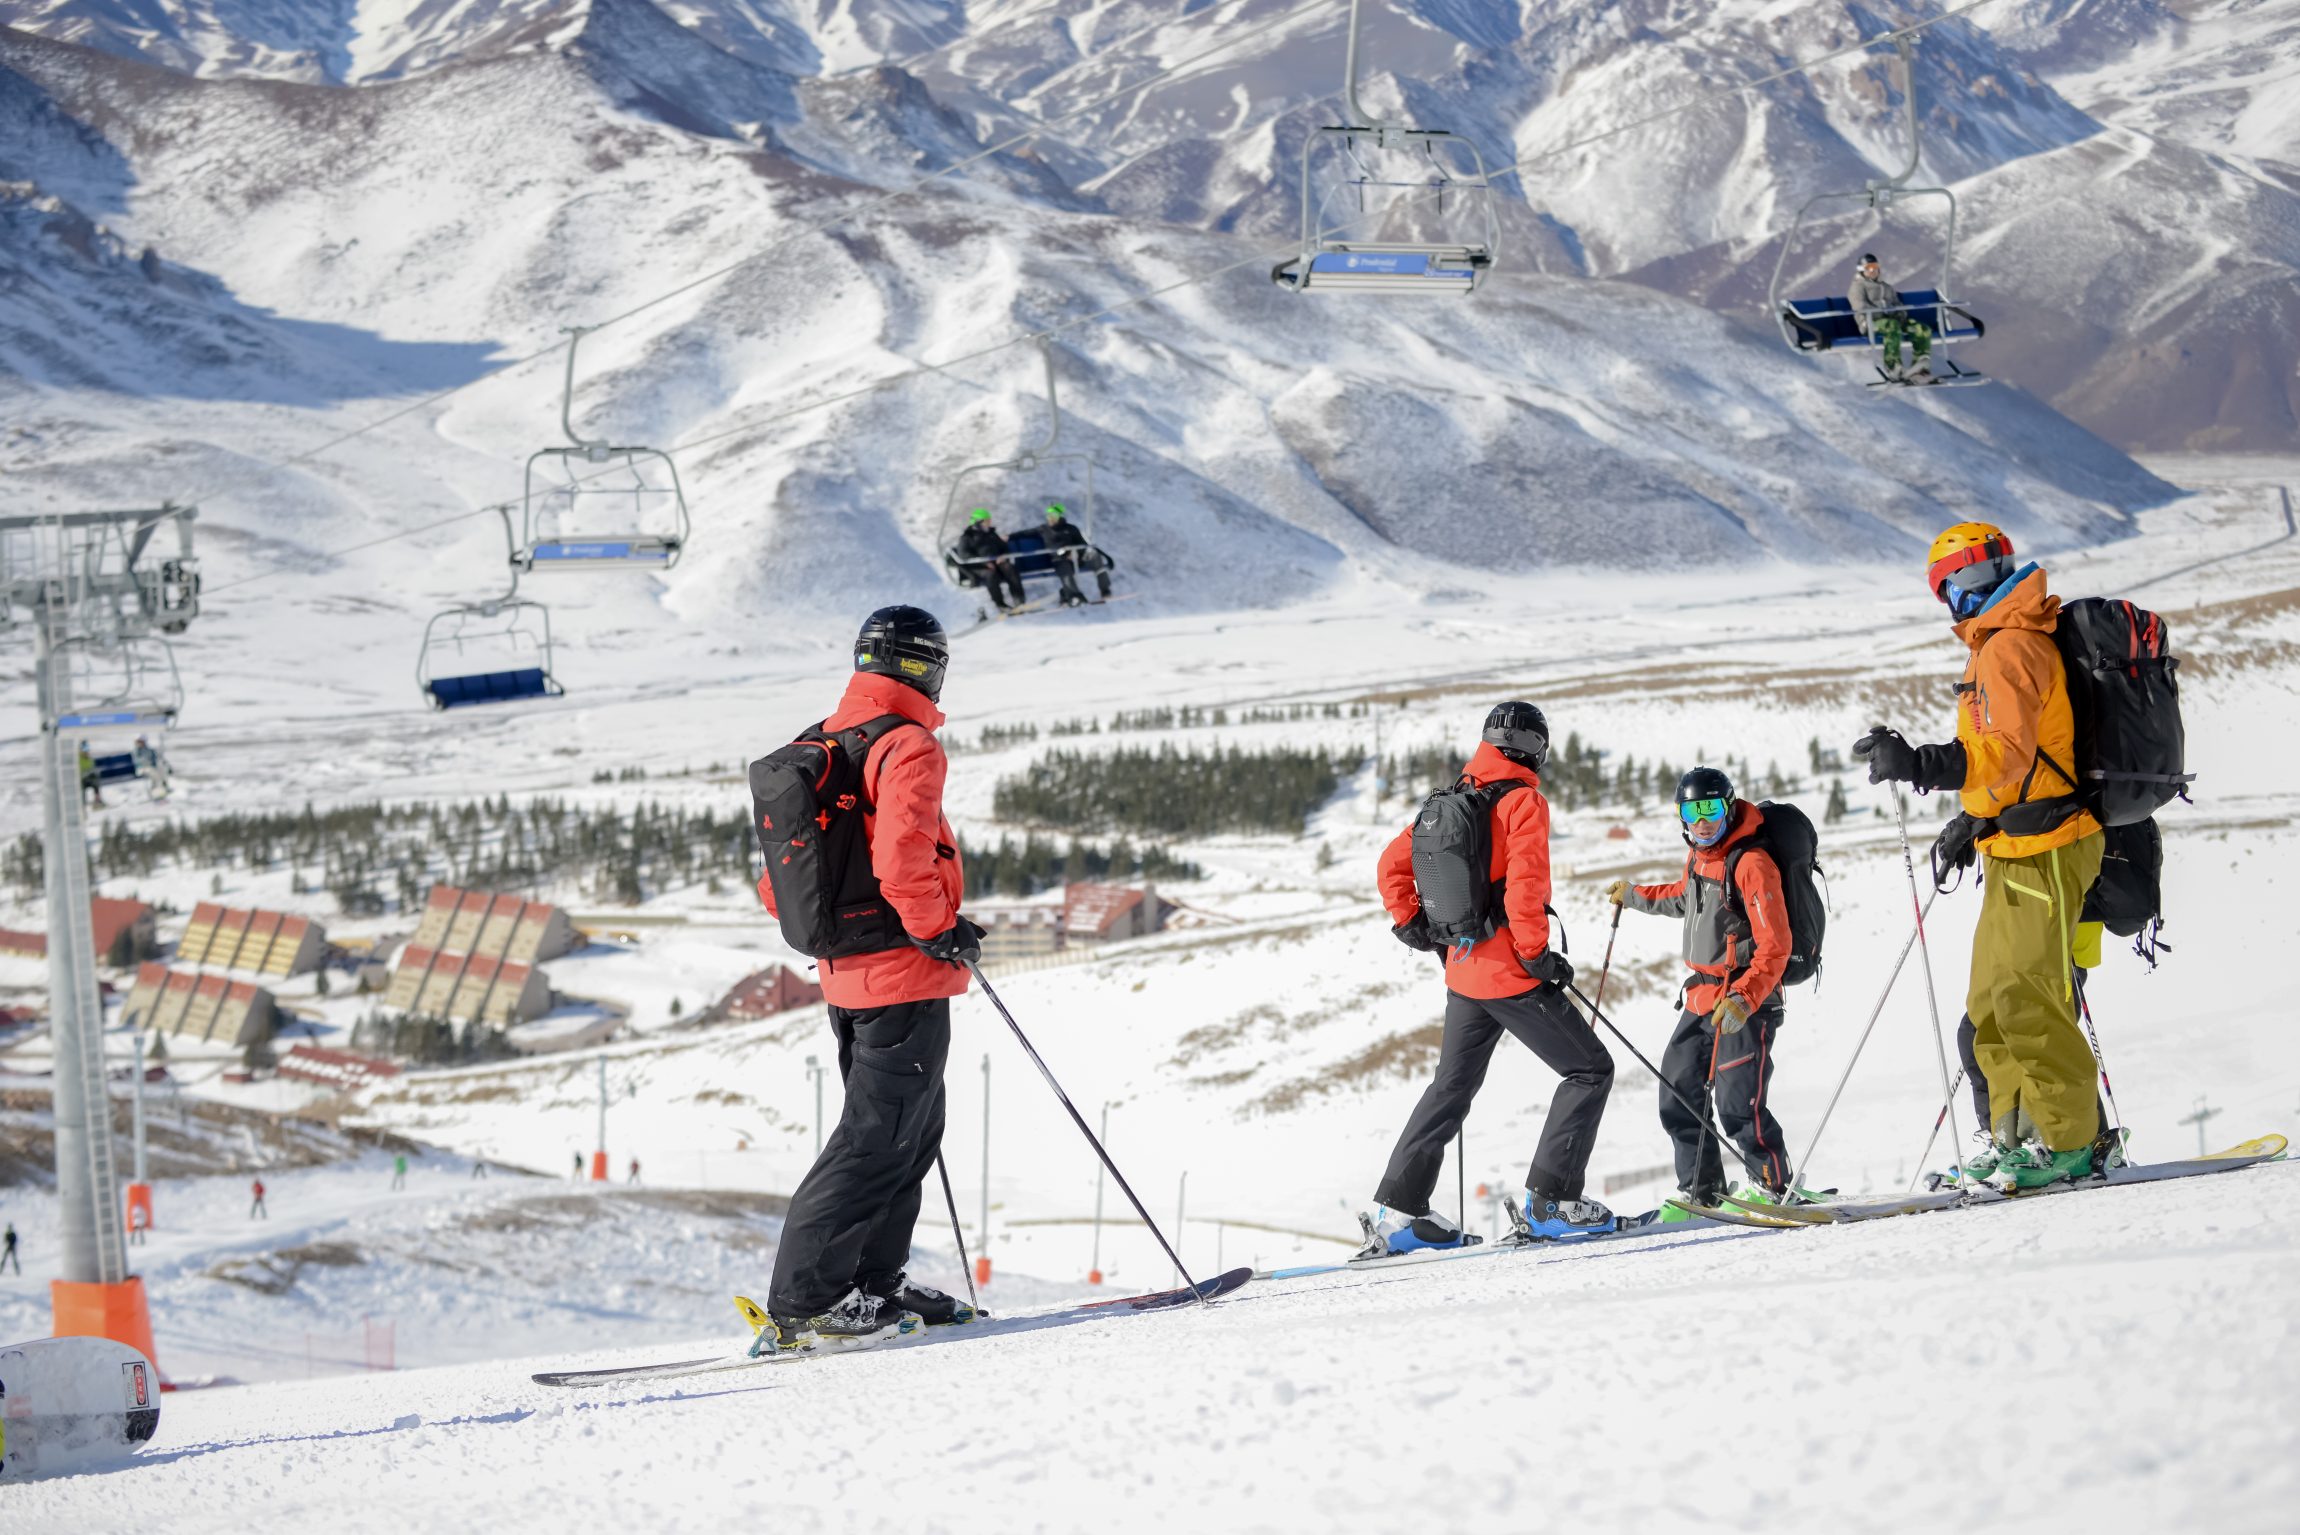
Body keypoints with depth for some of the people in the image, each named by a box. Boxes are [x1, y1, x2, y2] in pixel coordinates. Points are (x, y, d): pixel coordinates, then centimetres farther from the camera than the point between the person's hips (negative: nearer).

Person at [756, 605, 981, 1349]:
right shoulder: (907, 746, -13)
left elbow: (779, 884, 15)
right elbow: (903, 855, -27)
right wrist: (935, 926, -14)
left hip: (846, 979, 9)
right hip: (906, 979, -9)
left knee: (913, 1130, 19)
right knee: (878, 1140, -7)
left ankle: (871, 1283, 21)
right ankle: (803, 1301, -11)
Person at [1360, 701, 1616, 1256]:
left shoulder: (1450, 800, 10)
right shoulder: (1523, 802, -11)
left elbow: (1392, 865, 15)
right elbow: (1524, 883, -22)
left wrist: (1413, 925, 20)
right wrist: (1538, 954, -14)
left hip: (1463, 973, 8)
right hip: (1511, 973, -7)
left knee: (1452, 1088, 18)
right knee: (1590, 1069, 3)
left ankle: (1397, 1210, 13)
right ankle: (1551, 1199, -4)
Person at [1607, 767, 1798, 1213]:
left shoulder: (1750, 864, -19)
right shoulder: (1699, 856, 8)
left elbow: (1774, 947, -23)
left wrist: (1743, 999, -32)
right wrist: (1635, 896, 44)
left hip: (1746, 999, -9)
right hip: (1701, 997, 9)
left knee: (1737, 1104, -15)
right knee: (1677, 1096, 10)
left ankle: (1772, 1186, 2)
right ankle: (1700, 1190, 22)